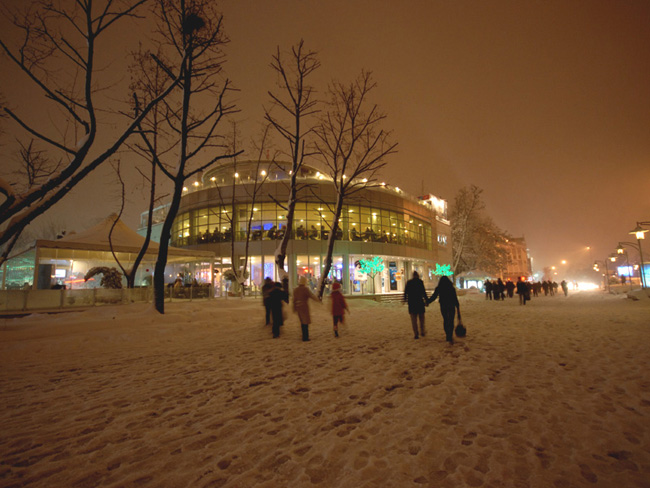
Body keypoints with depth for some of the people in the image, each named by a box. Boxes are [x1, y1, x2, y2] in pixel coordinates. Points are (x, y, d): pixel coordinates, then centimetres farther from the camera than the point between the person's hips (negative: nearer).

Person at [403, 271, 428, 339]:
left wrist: (405, 299, 22)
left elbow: (405, 292, 9)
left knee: (414, 319, 5)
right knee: (421, 318, 16)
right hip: (420, 302, -2)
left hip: (411, 303, 2)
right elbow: (423, 292, -9)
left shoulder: (408, 282, 5)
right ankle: (422, 332, 19)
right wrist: (426, 300, -5)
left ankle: (416, 334, 2)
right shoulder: (420, 282, -3)